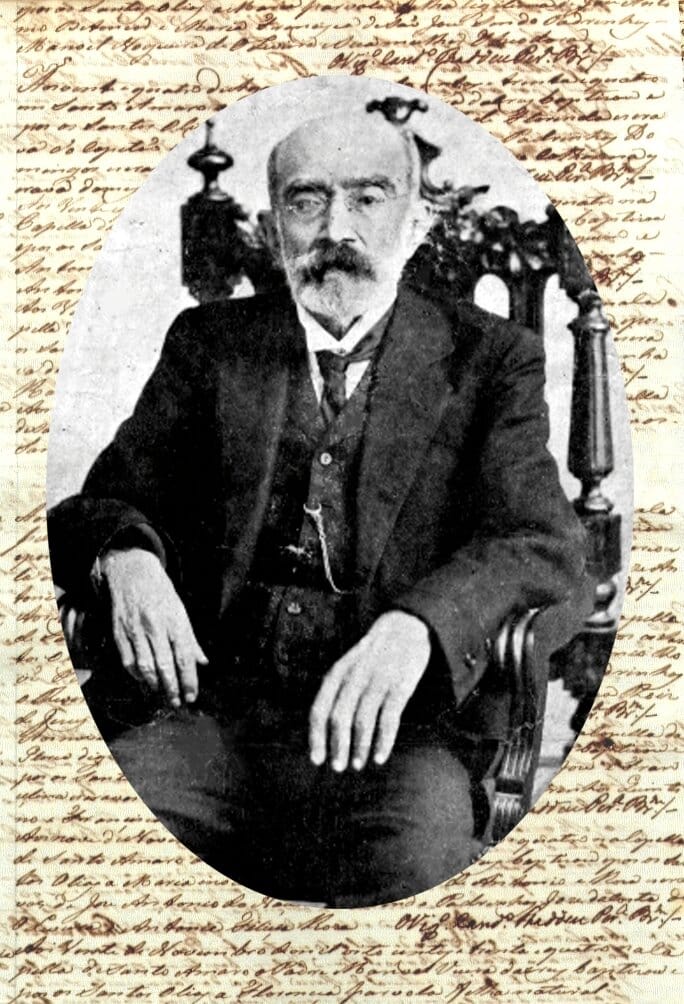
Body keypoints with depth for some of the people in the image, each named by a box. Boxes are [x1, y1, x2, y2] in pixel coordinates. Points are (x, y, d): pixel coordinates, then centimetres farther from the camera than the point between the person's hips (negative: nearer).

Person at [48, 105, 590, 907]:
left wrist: (415, 627, -25)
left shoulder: (490, 360, 9)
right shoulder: (208, 343, 15)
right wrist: (125, 557, -16)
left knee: (421, 834, -31)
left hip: (389, 720, -1)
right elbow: (111, 501, 10)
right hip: (208, 697, 2)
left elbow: (544, 544, -4)